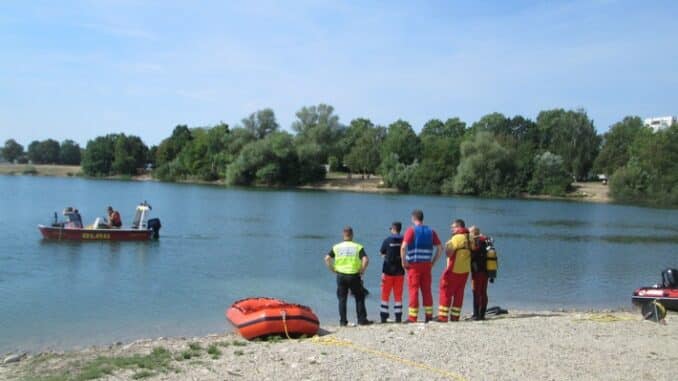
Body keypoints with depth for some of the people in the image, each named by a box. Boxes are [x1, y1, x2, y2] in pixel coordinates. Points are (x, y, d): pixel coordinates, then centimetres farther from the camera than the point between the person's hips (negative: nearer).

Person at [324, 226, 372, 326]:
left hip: (340, 275, 2)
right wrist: (362, 270, -2)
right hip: (354, 276, -2)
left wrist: (332, 269, 5)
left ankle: (343, 321, 9)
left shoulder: (337, 247, 6)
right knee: (359, 298, 10)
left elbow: (327, 258, -2)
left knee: (342, 299, 10)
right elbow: (365, 260, -14)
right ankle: (362, 320, 10)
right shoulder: (358, 247, -1)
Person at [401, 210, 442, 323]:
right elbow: (440, 248, 7)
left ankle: (412, 317, 0)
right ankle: (429, 316, 13)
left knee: (413, 290, 0)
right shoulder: (430, 231, 9)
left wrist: (404, 262, -8)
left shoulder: (411, 230, -5)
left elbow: (403, 247, -18)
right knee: (427, 290, 11)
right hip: (427, 265, 4)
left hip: (414, 264, -4)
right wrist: (433, 262, 11)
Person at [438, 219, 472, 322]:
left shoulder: (457, 238, -15)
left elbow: (448, 252, -19)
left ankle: (443, 316, -2)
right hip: (465, 270, 7)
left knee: (446, 292, -1)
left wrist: (447, 245, 0)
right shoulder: (469, 238, 8)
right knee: (459, 294, 11)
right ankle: (455, 317, 13)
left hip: (454, 270, -7)